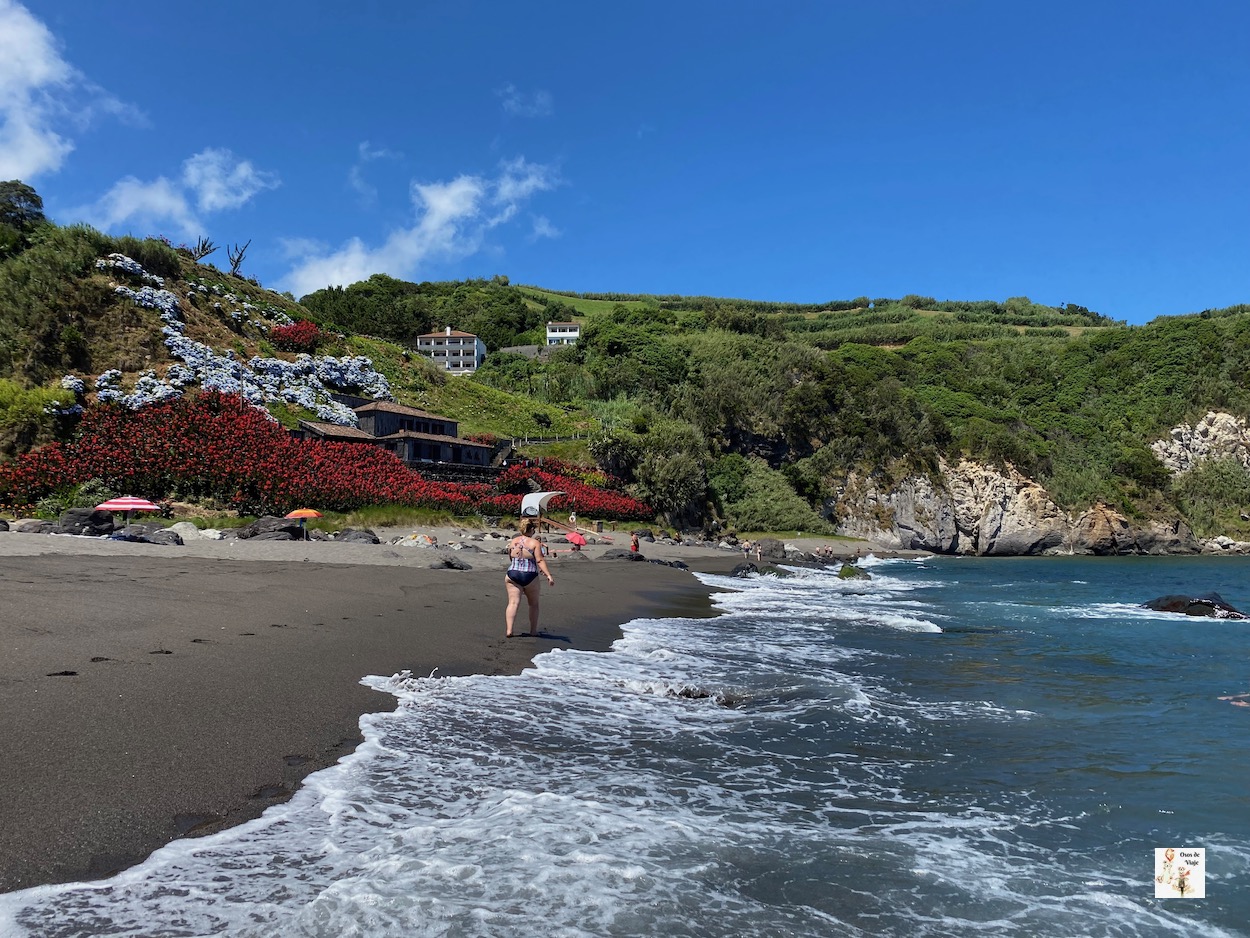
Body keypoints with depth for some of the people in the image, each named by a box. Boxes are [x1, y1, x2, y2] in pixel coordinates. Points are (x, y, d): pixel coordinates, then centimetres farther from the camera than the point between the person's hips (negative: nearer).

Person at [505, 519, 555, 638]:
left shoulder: (512, 542, 7)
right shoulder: (534, 543, -7)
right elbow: (540, 560, -14)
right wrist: (548, 575, -16)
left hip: (512, 574, 2)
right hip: (529, 576, -2)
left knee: (513, 603, -2)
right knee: (533, 604, 15)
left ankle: (508, 630, -16)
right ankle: (533, 630, 22)